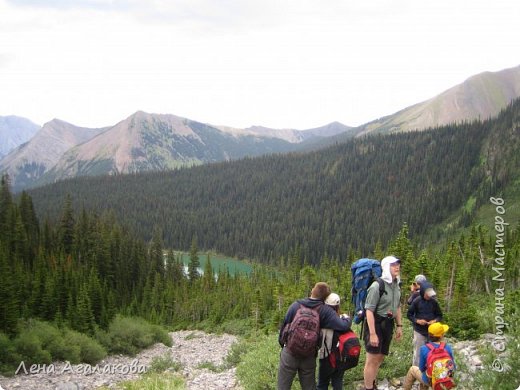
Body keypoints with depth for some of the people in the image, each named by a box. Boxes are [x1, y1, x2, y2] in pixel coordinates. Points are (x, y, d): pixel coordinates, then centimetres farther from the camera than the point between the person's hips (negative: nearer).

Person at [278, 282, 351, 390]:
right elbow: (343, 326, -16)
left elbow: (284, 326, 0)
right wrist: (346, 319, 7)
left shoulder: (295, 305, -7)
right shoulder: (326, 311, -9)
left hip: (290, 353, 0)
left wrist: (282, 343, 16)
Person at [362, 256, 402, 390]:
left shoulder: (396, 285, 8)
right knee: (372, 360, -3)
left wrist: (399, 326, 14)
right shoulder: (377, 286, -19)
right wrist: (372, 333, -24)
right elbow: (369, 310, -21)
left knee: (380, 358, 17)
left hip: (388, 324, 8)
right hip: (376, 323, -8)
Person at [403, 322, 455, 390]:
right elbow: (452, 367, -5)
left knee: (412, 369, 28)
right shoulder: (448, 348, -15)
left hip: (429, 381, -3)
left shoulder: (424, 349, -20)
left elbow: (422, 369, -9)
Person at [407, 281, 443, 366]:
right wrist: (417, 320, -16)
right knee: (418, 353, 3)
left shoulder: (434, 302, -2)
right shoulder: (416, 301, -9)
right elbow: (409, 314, 0)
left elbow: (440, 315, 9)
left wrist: (435, 320, -12)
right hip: (419, 331, -2)